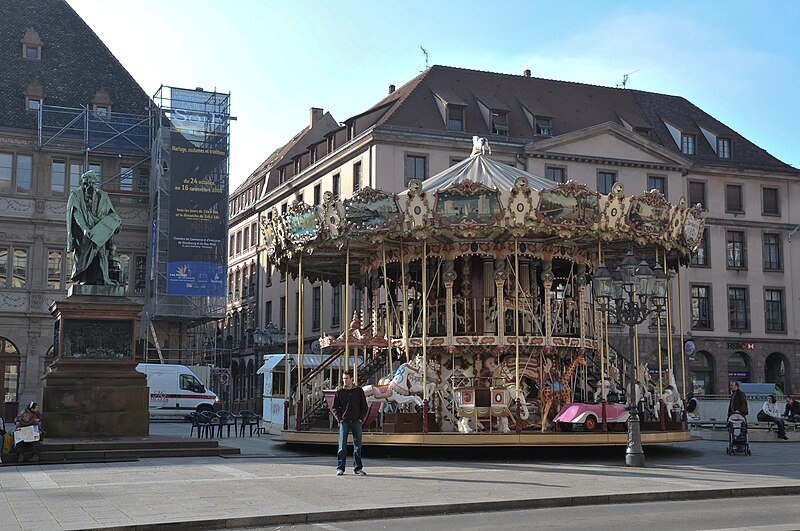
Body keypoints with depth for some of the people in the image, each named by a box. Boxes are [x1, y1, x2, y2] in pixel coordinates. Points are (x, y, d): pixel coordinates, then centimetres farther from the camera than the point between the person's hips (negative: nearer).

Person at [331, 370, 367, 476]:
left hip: (356, 422, 1)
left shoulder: (359, 391, 6)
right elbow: (334, 408, 8)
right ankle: (340, 468, 3)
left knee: (357, 446, 3)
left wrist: (361, 418, -1)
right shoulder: (339, 392, 4)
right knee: (342, 446, -2)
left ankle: (358, 468, 10)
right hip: (344, 422, -1)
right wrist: (339, 419, -3)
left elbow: (365, 407, 10)